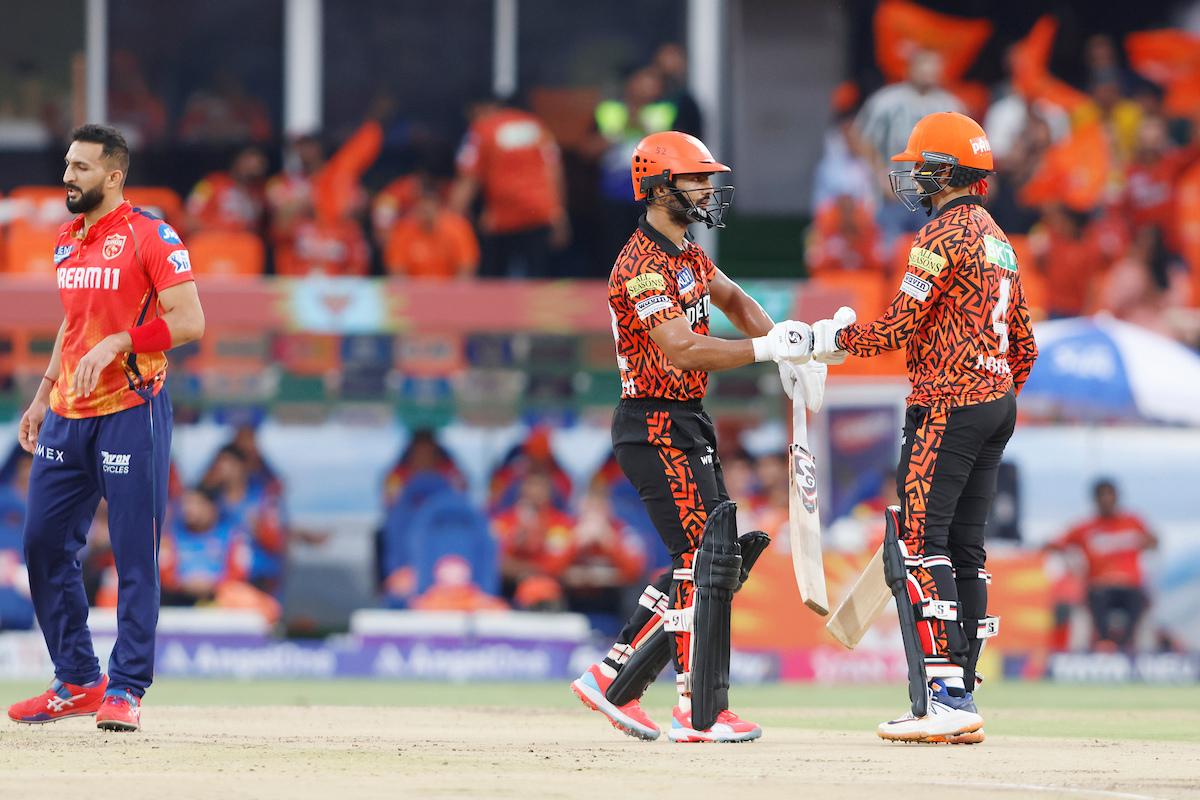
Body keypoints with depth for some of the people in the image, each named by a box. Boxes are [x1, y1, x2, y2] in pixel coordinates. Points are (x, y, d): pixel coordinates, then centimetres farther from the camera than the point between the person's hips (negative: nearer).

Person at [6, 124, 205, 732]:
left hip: (131, 410, -8)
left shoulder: (150, 236, -8)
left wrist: (118, 343, -22)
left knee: (135, 555, -4)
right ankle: (77, 682, 16)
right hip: (67, 414, 8)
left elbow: (189, 321, -14)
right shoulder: (68, 239, 15)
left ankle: (126, 688, 1)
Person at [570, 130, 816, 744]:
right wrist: (768, 349, -32)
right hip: (657, 427, -10)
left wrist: (786, 347, 11)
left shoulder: (685, 252, 14)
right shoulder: (643, 266, -18)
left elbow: (732, 299, 28)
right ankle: (699, 713, -7)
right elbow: (683, 351, -29)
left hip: (688, 423, 10)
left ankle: (612, 676, 14)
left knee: (704, 561, 11)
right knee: (704, 561, -10)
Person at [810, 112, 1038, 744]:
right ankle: (959, 702, 8)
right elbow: (1024, 346, 22)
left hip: (946, 405, -10)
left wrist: (835, 339, 2)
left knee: (921, 543, -12)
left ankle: (946, 696, -21)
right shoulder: (999, 241, 19)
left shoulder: (943, 234, -10)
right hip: (999, 403, 10)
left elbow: (898, 327, -13)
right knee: (965, 550, 9)